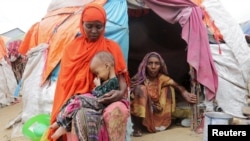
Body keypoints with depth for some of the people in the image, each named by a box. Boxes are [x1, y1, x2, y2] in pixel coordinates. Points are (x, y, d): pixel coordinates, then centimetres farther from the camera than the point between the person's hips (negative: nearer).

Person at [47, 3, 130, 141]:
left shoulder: (112, 47, 8)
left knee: (118, 110, -37)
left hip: (106, 98, 0)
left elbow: (121, 75, 2)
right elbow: (65, 82, 9)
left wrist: (121, 92, -20)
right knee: (80, 115, -37)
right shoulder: (72, 48, 10)